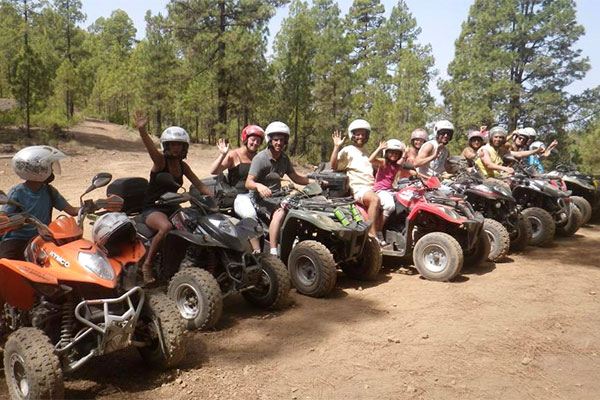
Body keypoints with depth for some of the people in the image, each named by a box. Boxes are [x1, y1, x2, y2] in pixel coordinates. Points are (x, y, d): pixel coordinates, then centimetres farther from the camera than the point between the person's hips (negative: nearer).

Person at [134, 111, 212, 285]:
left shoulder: (182, 166, 8)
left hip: (172, 208, 6)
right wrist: (142, 130, -50)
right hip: (152, 209, -6)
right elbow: (150, 147, -30)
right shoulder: (161, 160, -10)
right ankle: (147, 265, -19)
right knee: (166, 227, -37)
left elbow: (199, 185, 8)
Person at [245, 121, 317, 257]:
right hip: (260, 199, -7)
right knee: (280, 212, -35)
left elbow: (295, 177, 12)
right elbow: (248, 183, -21)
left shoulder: (284, 158, 11)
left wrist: (315, 181, -2)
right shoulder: (260, 158, -13)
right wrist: (259, 186, -44)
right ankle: (273, 253, -40)